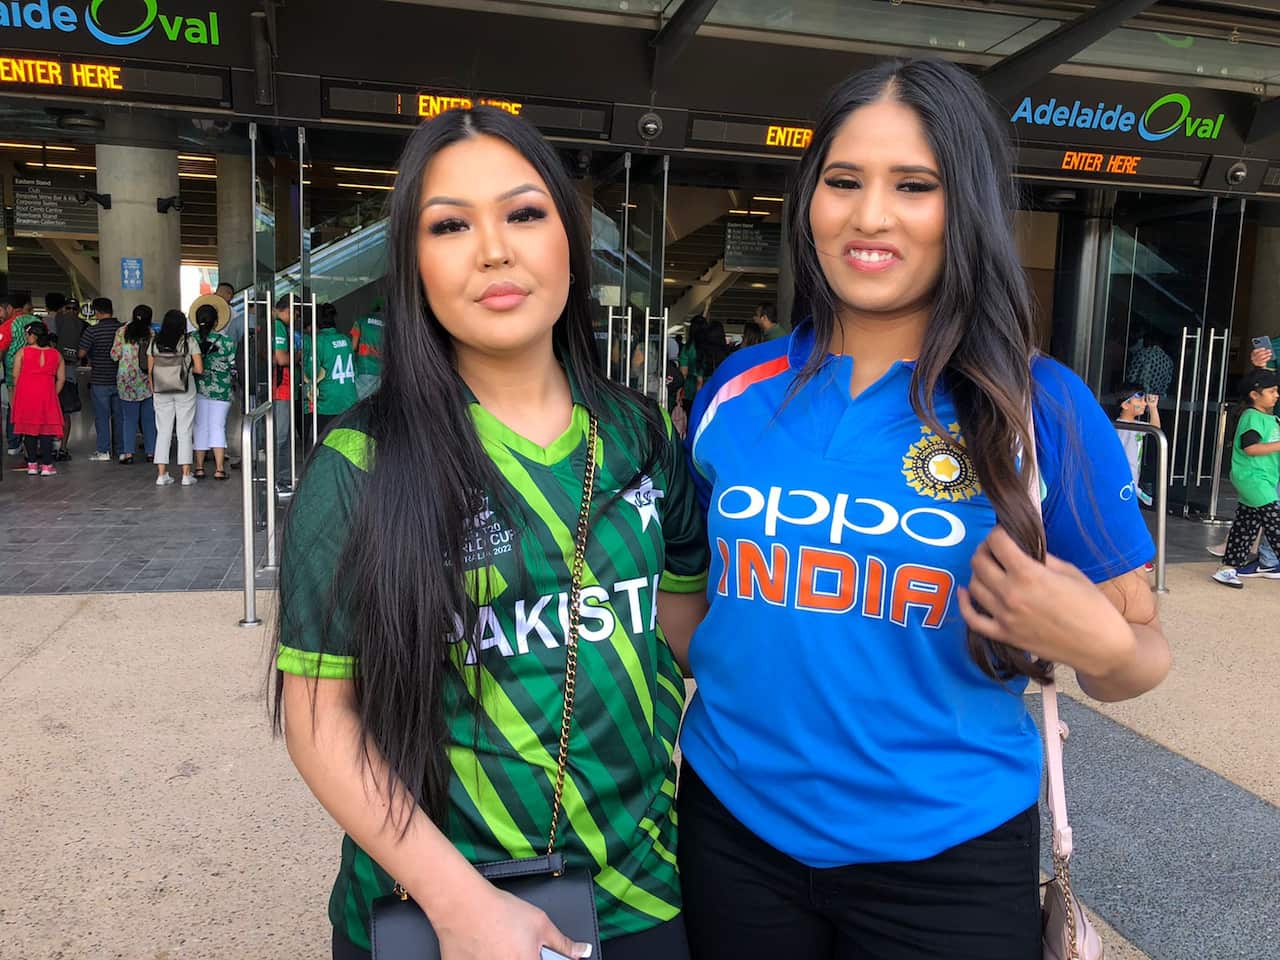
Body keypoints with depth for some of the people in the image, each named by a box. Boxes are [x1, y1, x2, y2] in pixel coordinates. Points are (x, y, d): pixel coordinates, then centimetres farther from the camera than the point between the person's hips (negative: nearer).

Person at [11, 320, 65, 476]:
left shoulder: (22, 352, -2)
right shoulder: (56, 354, 3)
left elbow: (15, 376, -2)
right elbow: (61, 378, 4)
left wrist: (17, 393, 12)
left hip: (26, 396, 0)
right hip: (47, 396, 0)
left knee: (29, 430, 9)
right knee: (46, 430, 3)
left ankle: (32, 464, 11)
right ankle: (47, 465, 1)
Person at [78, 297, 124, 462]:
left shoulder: (92, 330, -11)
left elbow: (81, 353, -8)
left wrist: (91, 360, 12)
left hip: (99, 380, -3)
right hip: (119, 379, 3)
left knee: (102, 416, 4)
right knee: (119, 415, 10)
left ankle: (104, 451, 6)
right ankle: (121, 450, 14)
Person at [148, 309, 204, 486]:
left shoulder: (155, 342, 2)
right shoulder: (190, 341, -5)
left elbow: (150, 371, 4)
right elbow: (199, 369, -9)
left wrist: (153, 390, 14)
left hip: (162, 391, 2)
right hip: (185, 390, -2)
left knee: (163, 431, 9)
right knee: (185, 432, 4)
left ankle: (161, 474, 9)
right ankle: (186, 475, 5)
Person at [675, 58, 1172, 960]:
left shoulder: (1042, 406, -10)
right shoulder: (737, 390, -4)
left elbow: (1140, 654, -3)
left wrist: (1100, 645, -22)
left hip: (950, 858, -2)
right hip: (734, 827, 3)